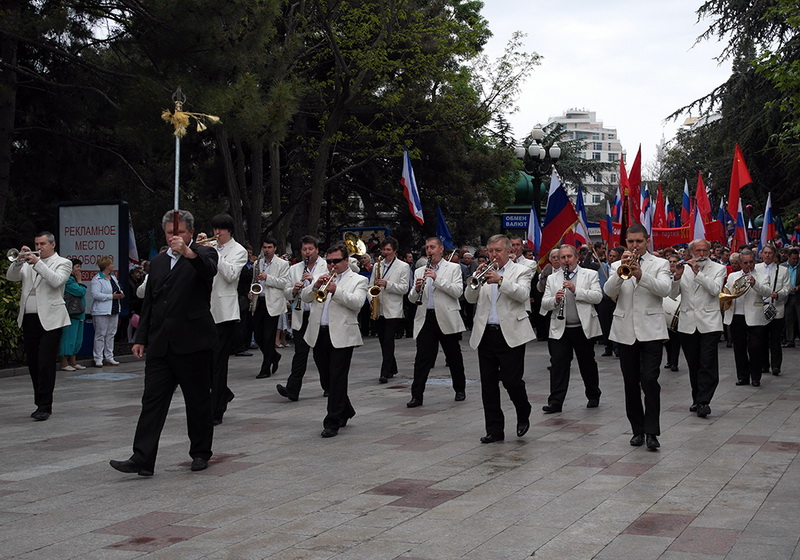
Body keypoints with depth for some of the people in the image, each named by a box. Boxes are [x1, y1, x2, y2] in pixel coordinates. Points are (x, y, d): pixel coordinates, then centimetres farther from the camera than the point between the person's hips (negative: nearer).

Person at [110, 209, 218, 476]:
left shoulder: (203, 254, 0)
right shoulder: (158, 261, 17)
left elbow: (209, 269, -26)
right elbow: (149, 303, 20)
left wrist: (188, 252, -44)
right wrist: (141, 338, 15)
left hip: (193, 343, -5)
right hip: (160, 345, 5)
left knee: (198, 402, 5)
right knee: (152, 400, -1)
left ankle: (200, 453, 20)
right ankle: (142, 459, -4)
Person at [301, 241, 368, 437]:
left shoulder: (358, 280, 5)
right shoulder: (322, 278, 20)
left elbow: (357, 303, -12)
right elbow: (304, 297, 10)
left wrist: (335, 290, -22)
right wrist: (315, 286, -9)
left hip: (341, 337, -5)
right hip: (319, 335, 6)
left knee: (337, 379, -7)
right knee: (328, 378, 12)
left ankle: (332, 423, -4)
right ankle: (346, 411, 31)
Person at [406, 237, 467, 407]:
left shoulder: (453, 268, 5)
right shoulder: (419, 271, 14)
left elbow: (458, 292, -10)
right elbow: (412, 299, 11)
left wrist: (437, 279, -17)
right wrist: (417, 289, -11)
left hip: (447, 319, -2)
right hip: (425, 319, 2)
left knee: (454, 357, 10)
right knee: (422, 359, -3)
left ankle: (460, 389, 26)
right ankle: (416, 395, -1)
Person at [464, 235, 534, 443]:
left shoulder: (521, 271, 5)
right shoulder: (484, 273, 15)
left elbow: (523, 294, -13)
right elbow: (471, 299, 6)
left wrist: (500, 280, -23)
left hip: (510, 335, -4)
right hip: (485, 334, 4)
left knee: (511, 380, -8)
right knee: (488, 384, 4)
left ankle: (523, 415, 20)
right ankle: (494, 430, 12)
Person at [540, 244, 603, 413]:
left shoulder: (590, 275, 4)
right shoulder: (552, 278, 11)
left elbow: (598, 297, -9)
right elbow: (544, 303, 6)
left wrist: (576, 290, -18)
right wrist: (555, 299, -16)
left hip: (584, 328, -1)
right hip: (559, 329, 1)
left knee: (587, 364, 11)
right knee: (558, 364, -4)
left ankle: (593, 397, 28)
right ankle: (555, 402, -2)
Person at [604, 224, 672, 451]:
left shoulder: (660, 264, 6)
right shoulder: (618, 266, 12)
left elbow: (665, 289, -12)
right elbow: (609, 291, -5)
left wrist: (640, 274, -25)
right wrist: (621, 271, -21)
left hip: (651, 330, -3)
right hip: (625, 332, 3)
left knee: (650, 380, -13)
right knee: (631, 383, 7)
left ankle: (652, 431, -9)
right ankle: (637, 429, 17)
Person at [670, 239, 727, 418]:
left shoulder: (718, 268, 5)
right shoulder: (684, 268, 11)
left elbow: (715, 289, -13)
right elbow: (673, 294, 3)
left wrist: (697, 272, -17)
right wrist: (677, 276, -14)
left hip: (709, 324, -3)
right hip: (687, 324, 3)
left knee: (708, 364, -11)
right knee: (693, 365, 8)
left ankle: (704, 401, -12)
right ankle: (697, 399, 18)